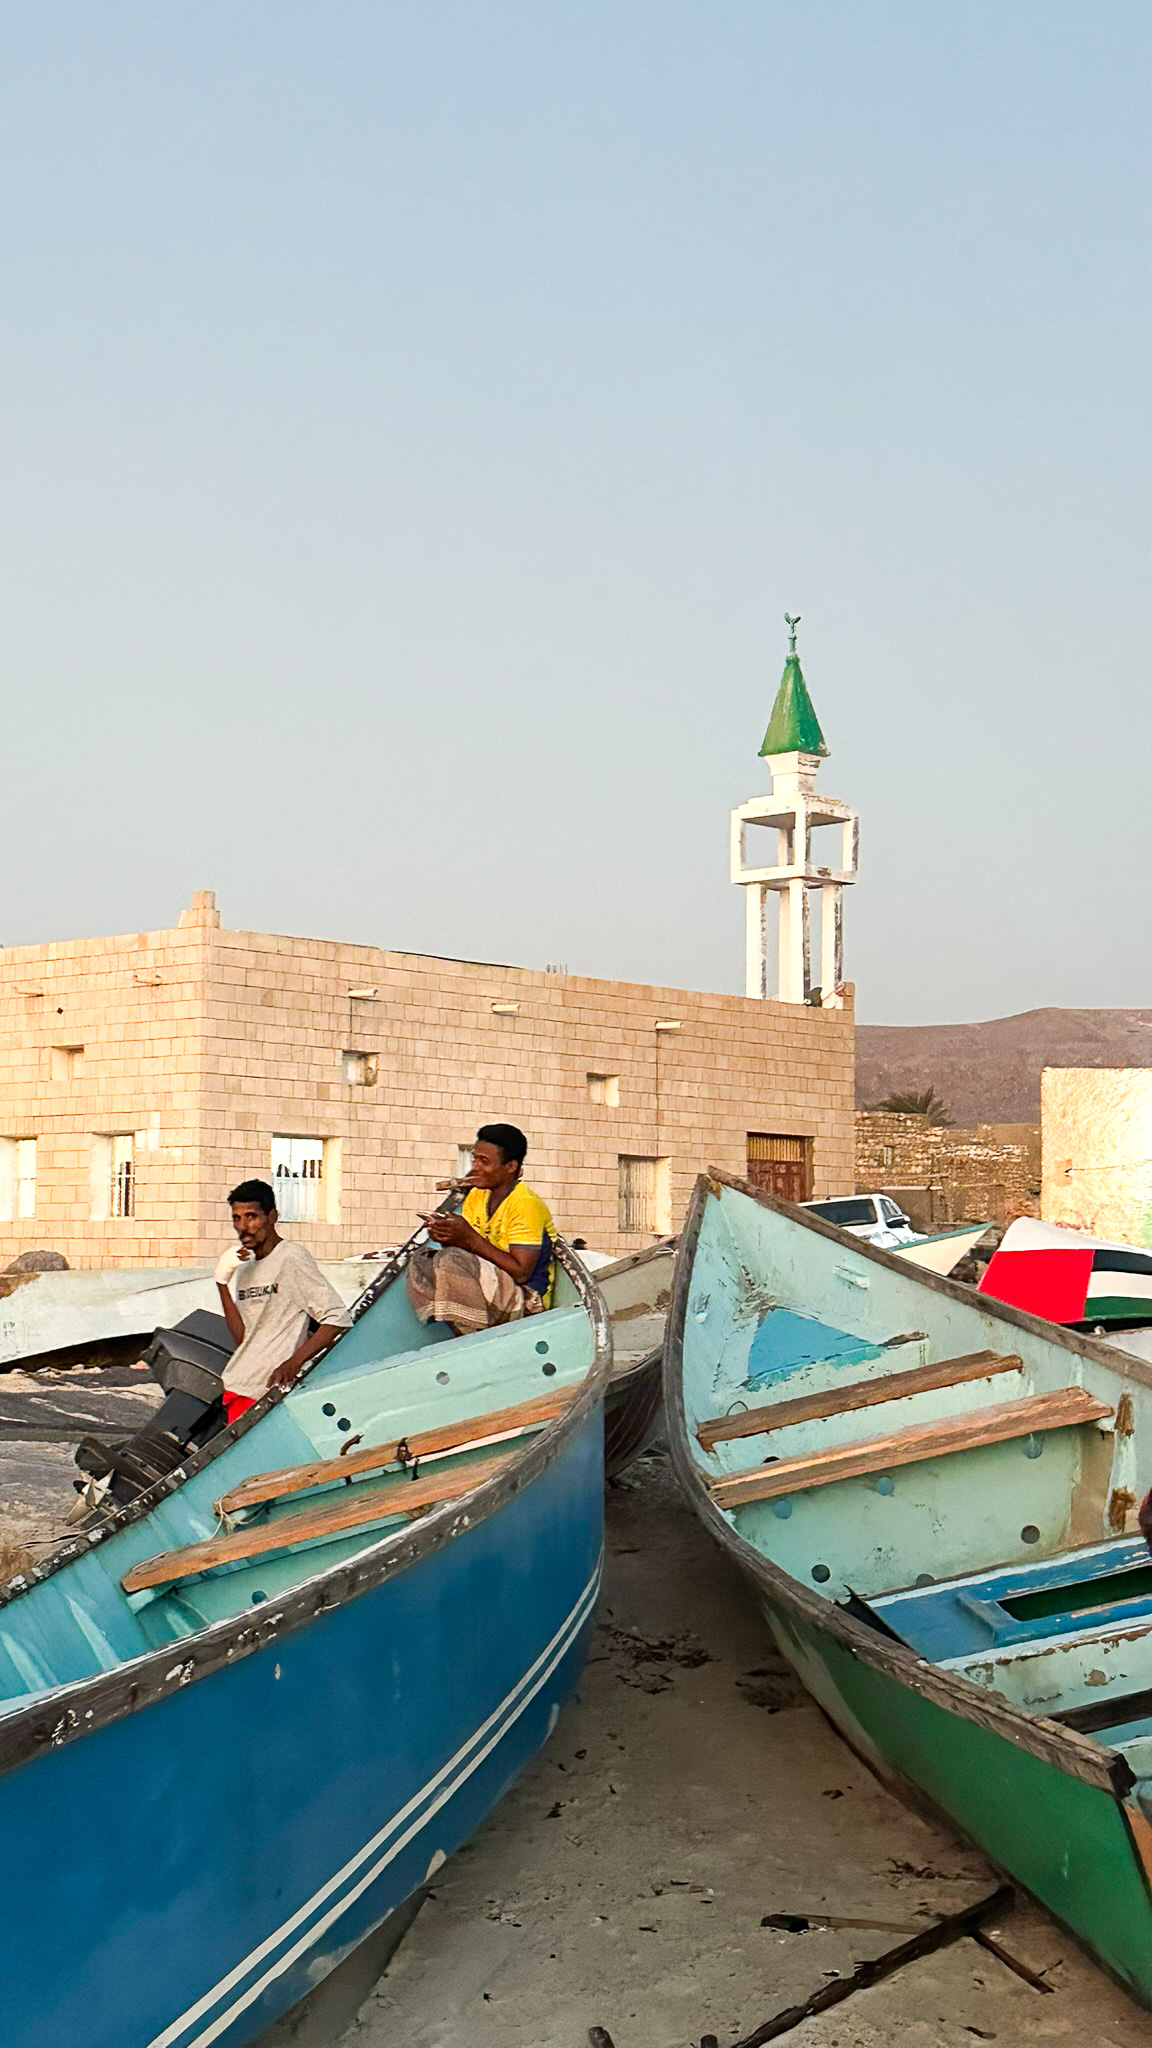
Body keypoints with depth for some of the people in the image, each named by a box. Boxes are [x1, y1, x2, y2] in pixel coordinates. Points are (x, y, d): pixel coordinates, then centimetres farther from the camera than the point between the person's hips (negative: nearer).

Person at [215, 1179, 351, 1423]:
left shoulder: (292, 1258, -7)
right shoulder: (244, 1267, 18)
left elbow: (337, 1318, -14)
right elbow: (242, 1337, 10)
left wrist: (294, 1362, -24)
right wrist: (223, 1282, 3)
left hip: (271, 1392, -7)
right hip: (238, 1390, 7)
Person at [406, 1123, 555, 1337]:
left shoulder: (526, 1205, -15)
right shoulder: (476, 1195, 10)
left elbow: (521, 1272, -20)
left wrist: (470, 1238, -23)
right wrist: (448, 1236, -14)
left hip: (526, 1302, -8)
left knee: (452, 1260, -28)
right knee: (422, 1260, -9)